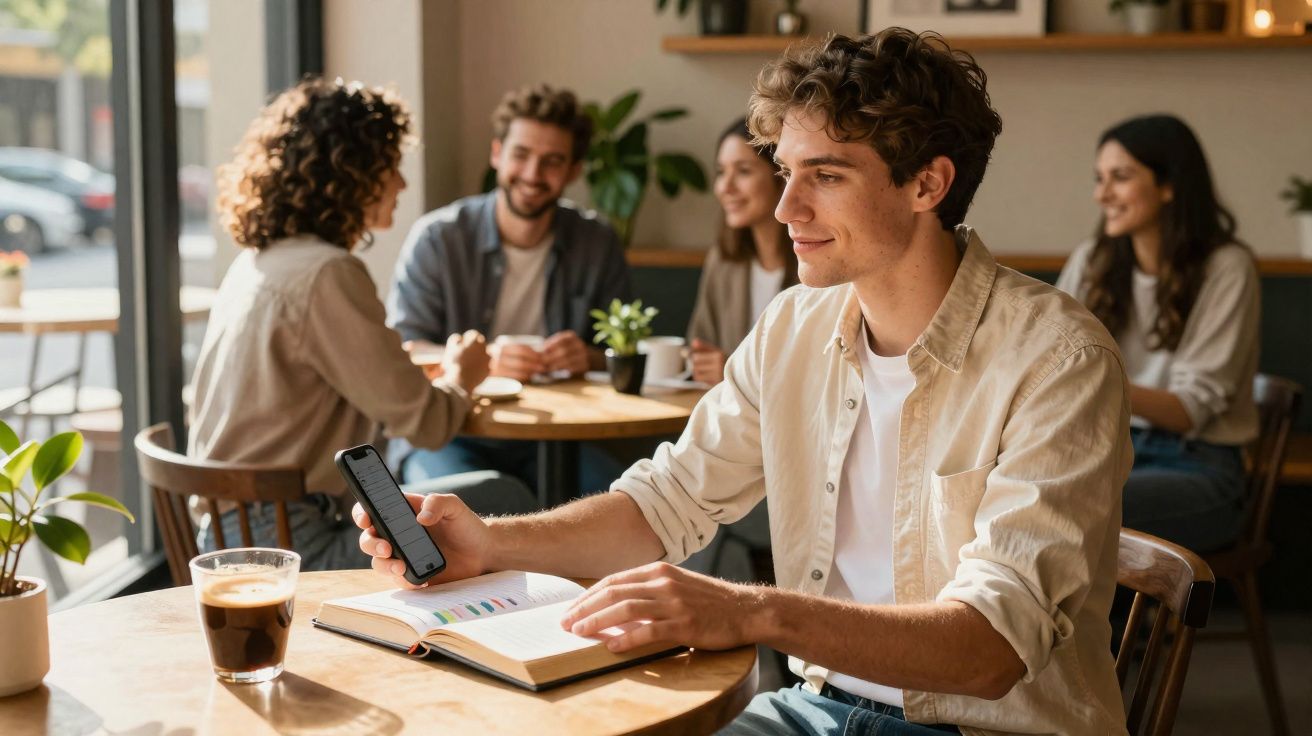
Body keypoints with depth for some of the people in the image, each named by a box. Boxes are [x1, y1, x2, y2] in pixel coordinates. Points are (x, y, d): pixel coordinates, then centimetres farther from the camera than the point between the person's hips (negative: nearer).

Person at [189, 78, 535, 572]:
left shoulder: (255, 262, 11)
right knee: (504, 503, -5)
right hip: (288, 546, -10)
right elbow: (424, 423, -15)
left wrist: (434, 373, 18)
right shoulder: (327, 275, -18)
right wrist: (461, 377, 7)